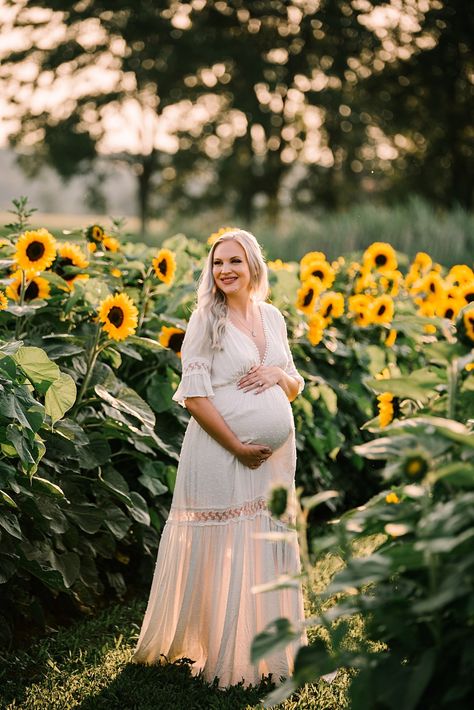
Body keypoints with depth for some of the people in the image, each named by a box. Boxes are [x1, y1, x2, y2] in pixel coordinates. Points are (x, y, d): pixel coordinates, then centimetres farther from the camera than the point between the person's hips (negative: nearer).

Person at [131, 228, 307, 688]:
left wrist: (278, 375, -6)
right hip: (220, 452, -5)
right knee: (222, 550, 0)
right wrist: (238, 447, -15)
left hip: (275, 455, 6)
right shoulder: (206, 320, -6)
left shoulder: (273, 317, 11)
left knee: (268, 549, 11)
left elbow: (296, 387, 17)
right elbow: (194, 396, -12)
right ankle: (219, 656, 14)